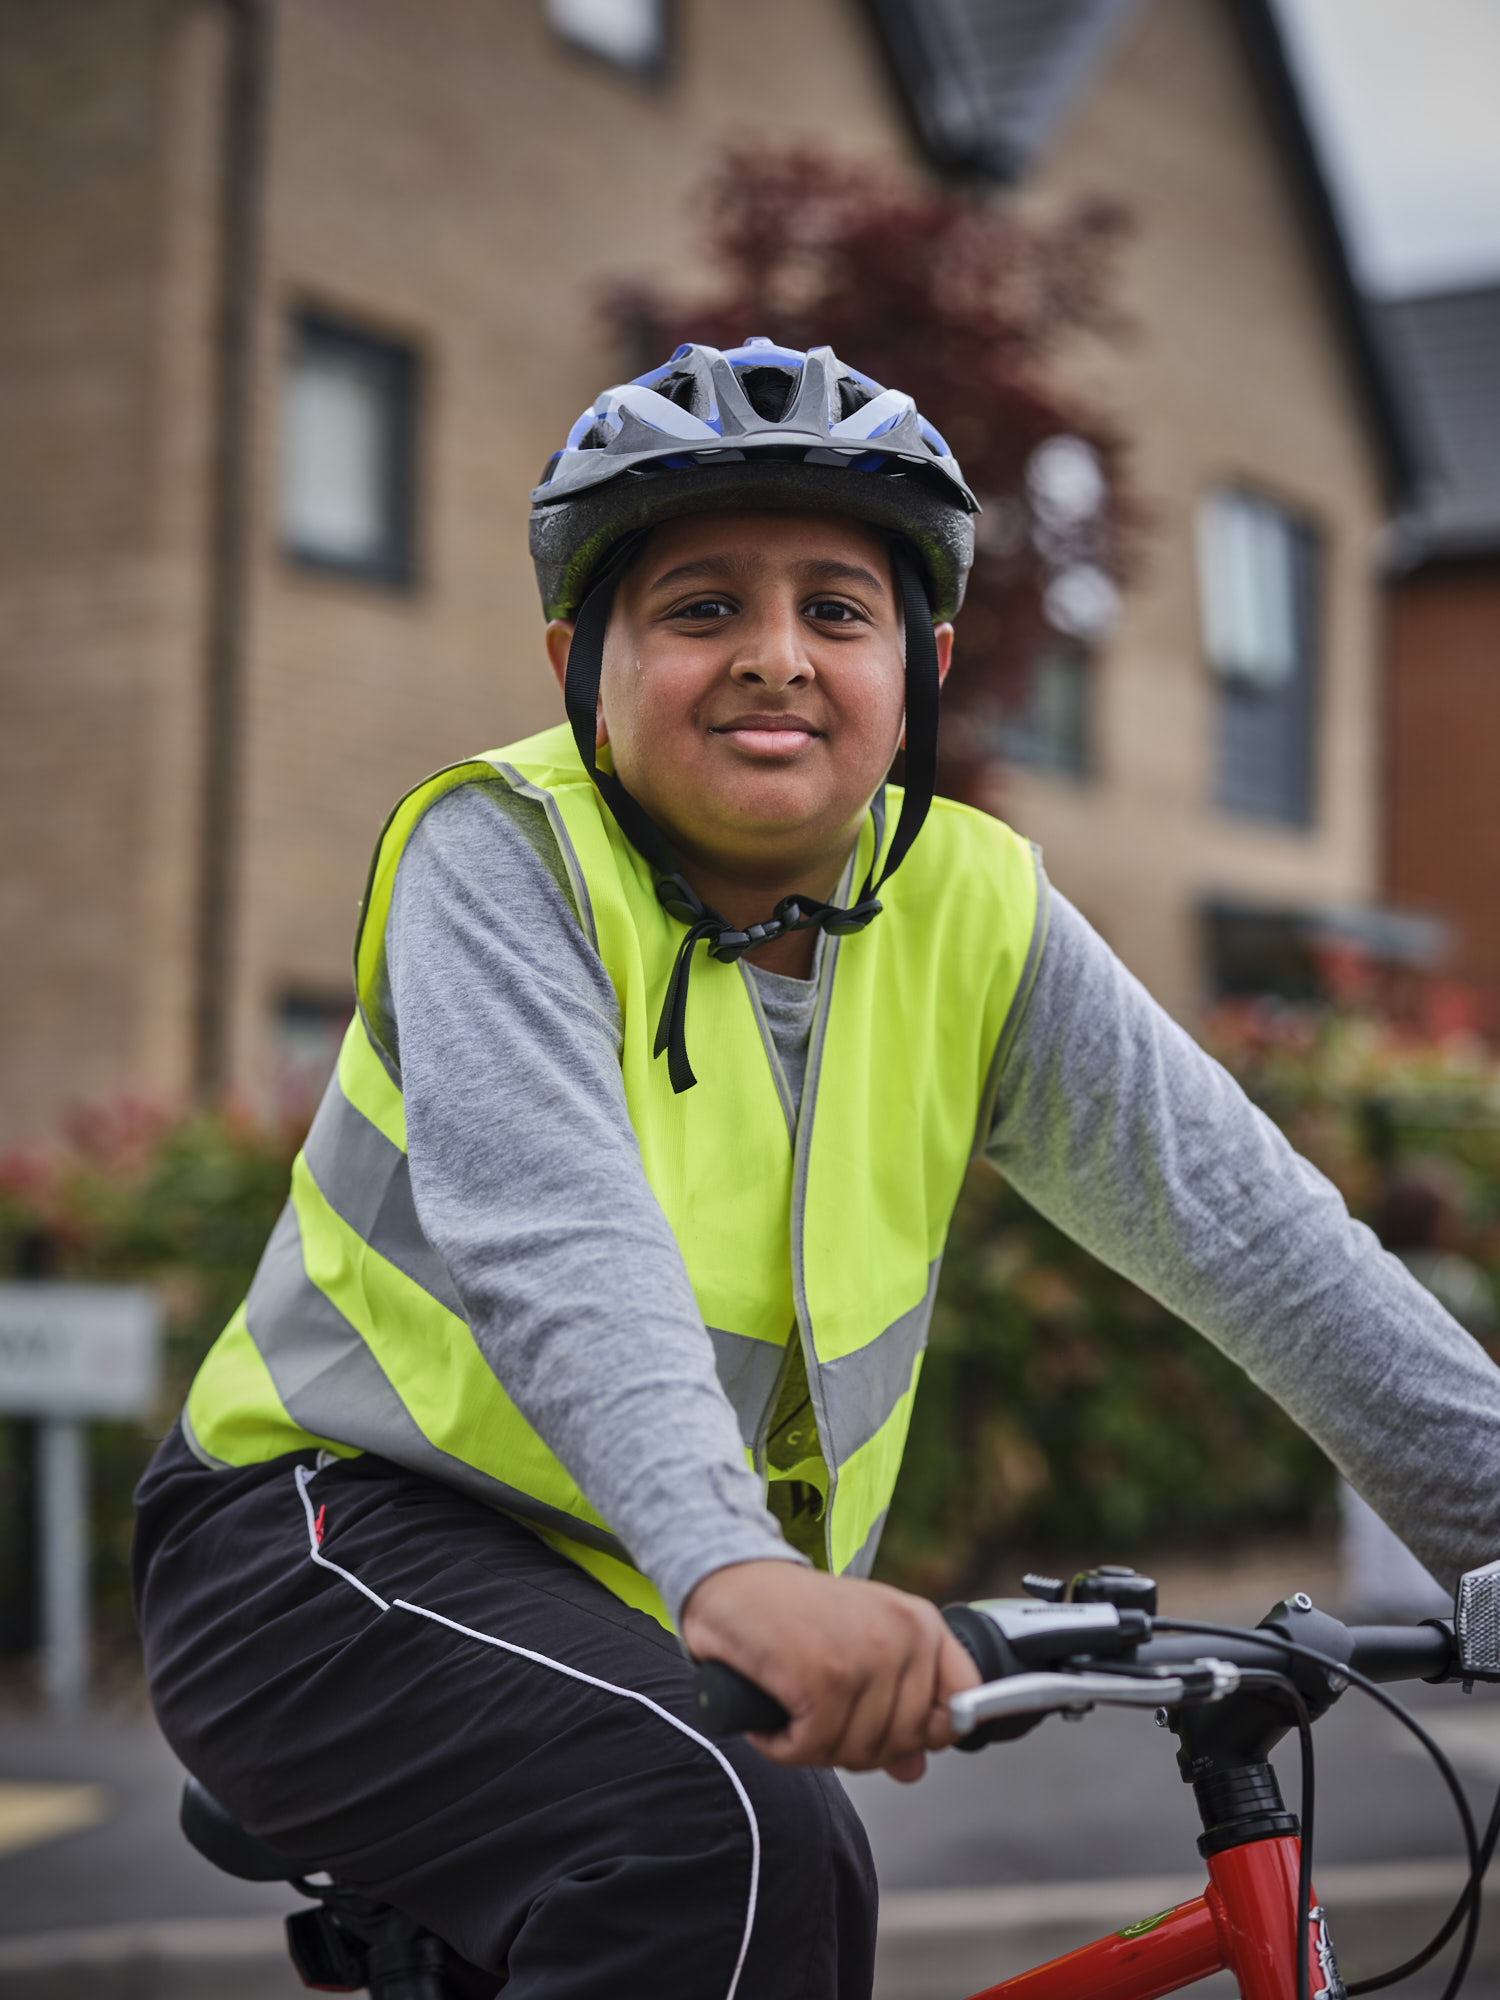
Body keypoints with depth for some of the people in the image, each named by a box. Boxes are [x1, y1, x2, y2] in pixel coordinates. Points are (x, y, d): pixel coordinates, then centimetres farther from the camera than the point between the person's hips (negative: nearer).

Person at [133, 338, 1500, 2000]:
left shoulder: (970, 914, -2)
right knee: (731, 1849, -29)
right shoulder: (505, 853, -15)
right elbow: (555, 1231, -32)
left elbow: (1239, 1219, -4)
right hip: (351, 1542, -6)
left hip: (658, 1614, 6)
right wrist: (736, 1564, -49)